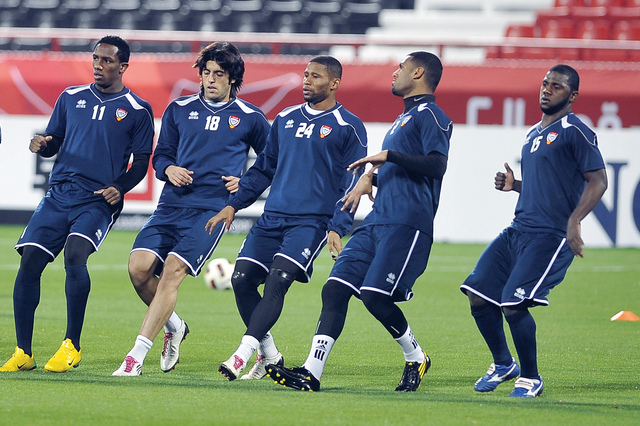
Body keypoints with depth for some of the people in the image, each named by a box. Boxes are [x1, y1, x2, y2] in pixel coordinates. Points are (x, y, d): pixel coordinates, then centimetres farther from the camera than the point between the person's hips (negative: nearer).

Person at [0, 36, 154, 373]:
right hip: (59, 195, 4)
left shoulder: (137, 111, 4)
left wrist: (120, 187, -12)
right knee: (29, 261, -9)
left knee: (75, 253, -27)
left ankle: (72, 346, -13)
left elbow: (141, 162, 6)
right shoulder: (71, 98, 15)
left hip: (99, 200, -4)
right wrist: (42, 145, -3)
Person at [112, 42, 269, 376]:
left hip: (212, 208, -4)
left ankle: (137, 356, -21)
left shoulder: (249, 119, 7)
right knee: (139, 267, -14)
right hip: (172, 205, 4)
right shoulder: (180, 109, 14)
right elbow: (161, 154, 21)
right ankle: (173, 327, 16)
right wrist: (169, 169, -1)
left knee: (173, 271, -20)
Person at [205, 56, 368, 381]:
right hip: (273, 217, 6)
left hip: (312, 220, -6)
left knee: (277, 280, -21)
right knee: (242, 279, -6)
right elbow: (264, 167, 24)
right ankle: (269, 355, 8)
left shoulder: (348, 128, 0)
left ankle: (243, 354, -25)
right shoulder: (285, 119, 17)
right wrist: (234, 205, 16)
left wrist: (337, 228, -13)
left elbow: (352, 183, -3)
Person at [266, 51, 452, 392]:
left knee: (375, 296, -16)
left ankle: (416, 357, 8)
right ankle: (311, 373, -8)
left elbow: (437, 166, -18)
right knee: (335, 288, -3)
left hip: (407, 223, -9)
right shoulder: (402, 119, 27)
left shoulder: (429, 115, -4)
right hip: (377, 221, 9)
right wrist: (370, 176, 21)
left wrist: (389, 155, -17)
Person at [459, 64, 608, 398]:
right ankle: (503, 364, 24)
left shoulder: (575, 132, -7)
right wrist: (513, 184, 11)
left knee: (513, 305, -18)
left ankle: (531, 379, 1)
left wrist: (574, 221, -24)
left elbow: (598, 181, -13)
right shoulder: (534, 133, 20)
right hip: (517, 230, 9)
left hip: (549, 235, -9)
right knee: (478, 295, 4)